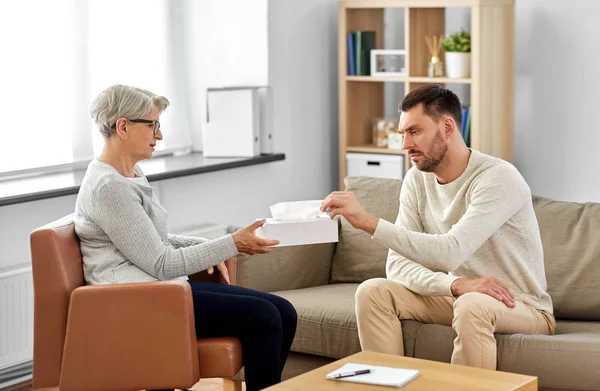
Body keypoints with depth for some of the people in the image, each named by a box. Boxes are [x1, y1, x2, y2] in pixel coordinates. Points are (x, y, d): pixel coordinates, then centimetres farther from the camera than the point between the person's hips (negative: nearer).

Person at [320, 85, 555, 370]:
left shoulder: (498, 178, -22)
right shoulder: (417, 180, -1)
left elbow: (450, 253, -34)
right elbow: (398, 264, -10)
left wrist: (369, 222, -37)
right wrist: (457, 285, -28)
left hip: (523, 307, -6)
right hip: (456, 298, 6)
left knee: (472, 305, -37)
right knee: (372, 292, -13)